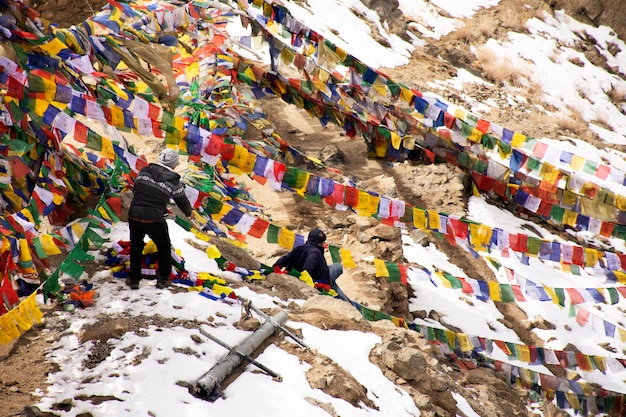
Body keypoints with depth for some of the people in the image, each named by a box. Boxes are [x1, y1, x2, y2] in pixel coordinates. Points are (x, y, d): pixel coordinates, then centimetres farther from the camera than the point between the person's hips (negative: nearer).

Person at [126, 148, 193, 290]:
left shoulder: (144, 171, 3)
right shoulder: (173, 181, -4)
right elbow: (182, 201, 10)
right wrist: (189, 213, 32)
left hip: (134, 216, 3)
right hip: (155, 220, -3)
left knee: (135, 247, 26)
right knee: (164, 248, 23)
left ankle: (133, 279, 30)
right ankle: (163, 279, 29)